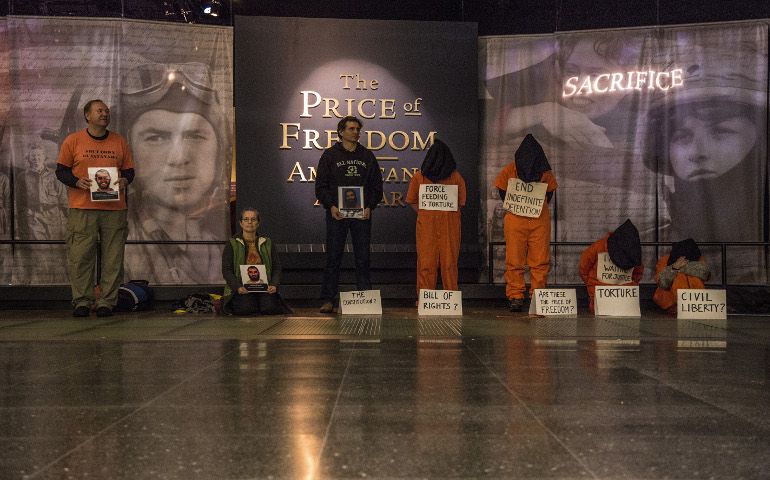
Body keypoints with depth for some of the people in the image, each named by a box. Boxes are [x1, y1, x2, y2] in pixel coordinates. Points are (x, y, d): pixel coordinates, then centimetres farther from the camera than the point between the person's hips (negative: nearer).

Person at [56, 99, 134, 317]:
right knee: (81, 257, -3)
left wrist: (124, 180, -5)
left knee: (113, 258, 0)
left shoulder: (120, 142, 12)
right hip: (82, 209, -2)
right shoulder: (73, 141, 6)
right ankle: (82, 301, 8)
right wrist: (77, 181, -12)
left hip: (114, 209, 2)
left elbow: (129, 169, 17)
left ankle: (106, 302, 8)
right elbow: (61, 170, 7)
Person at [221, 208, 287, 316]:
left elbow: (276, 267, 13)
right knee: (246, 308, -32)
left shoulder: (267, 243, 16)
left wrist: (274, 285, -8)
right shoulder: (232, 244, 7)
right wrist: (238, 287, -18)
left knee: (270, 308, -28)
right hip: (242, 289, -2)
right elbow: (226, 270, 0)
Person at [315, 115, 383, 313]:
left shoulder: (367, 156, 13)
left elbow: (376, 186, 12)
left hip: (362, 214, 2)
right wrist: (331, 206, -13)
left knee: (363, 258, 4)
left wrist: (369, 206, -4)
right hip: (336, 213, -2)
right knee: (333, 258, -2)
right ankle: (328, 299, 2)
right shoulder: (330, 155, 6)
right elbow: (321, 185, 2)